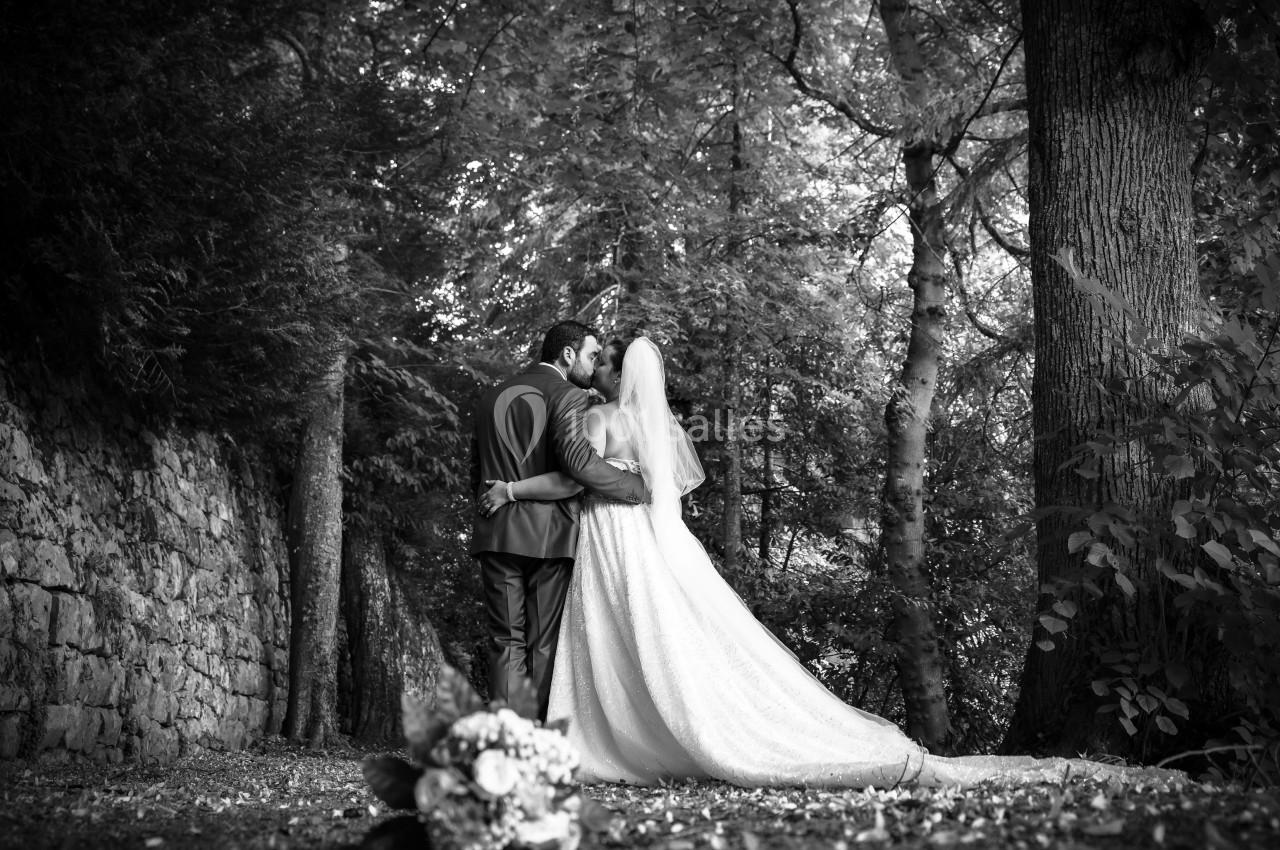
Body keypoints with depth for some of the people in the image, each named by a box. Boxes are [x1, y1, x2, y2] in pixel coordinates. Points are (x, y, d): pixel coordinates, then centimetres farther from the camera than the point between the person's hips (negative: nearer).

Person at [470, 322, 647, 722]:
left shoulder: (491, 397, 17)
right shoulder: (568, 396, -4)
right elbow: (577, 460, -21)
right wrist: (639, 487, -14)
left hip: (496, 534, 5)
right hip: (548, 535, -5)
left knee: (506, 641, 5)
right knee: (545, 643, 3)